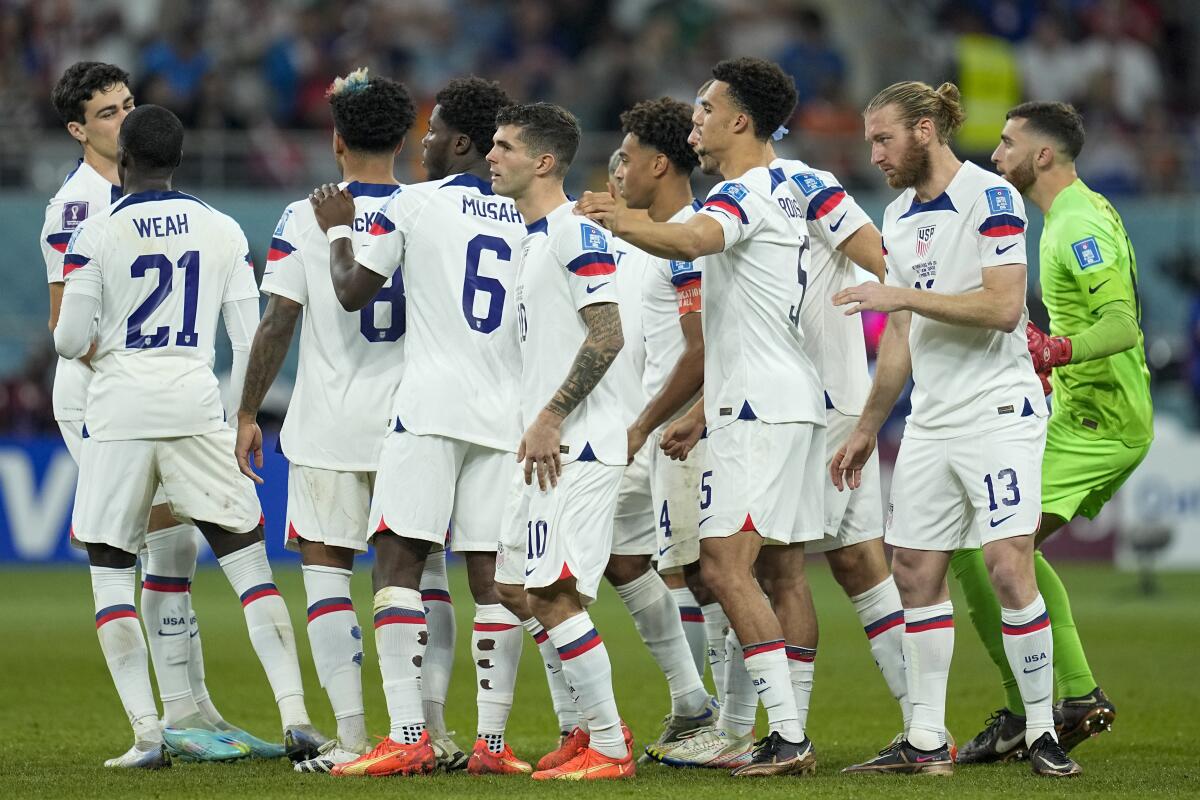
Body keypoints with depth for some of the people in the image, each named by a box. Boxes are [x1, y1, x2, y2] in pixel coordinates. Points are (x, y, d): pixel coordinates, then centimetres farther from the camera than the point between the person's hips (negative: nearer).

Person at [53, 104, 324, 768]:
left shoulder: (95, 234, -4)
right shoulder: (223, 232, 6)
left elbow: (70, 340, -5)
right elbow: (250, 341, 6)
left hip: (119, 414, -2)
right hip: (196, 408, 2)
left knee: (110, 572, 7)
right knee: (249, 561, 7)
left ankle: (146, 734, -3)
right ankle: (295, 716, -3)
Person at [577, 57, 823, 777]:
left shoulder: (745, 193, -11)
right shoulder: (779, 193, 21)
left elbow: (693, 240, -36)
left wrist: (624, 223, -55)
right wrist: (704, 409, 28)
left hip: (760, 411, -11)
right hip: (794, 402, 11)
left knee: (724, 562, -14)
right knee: (783, 570, 9)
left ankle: (789, 736, -19)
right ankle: (793, 738, 10)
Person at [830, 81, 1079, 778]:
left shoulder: (991, 198, -10)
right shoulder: (899, 217, 14)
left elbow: (1003, 305, -20)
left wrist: (903, 296, -19)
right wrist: (868, 428, 22)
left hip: (998, 412, -8)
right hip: (931, 421, 8)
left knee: (1009, 566, -14)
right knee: (916, 571, 3)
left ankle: (1043, 732, -4)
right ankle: (926, 740, 8)